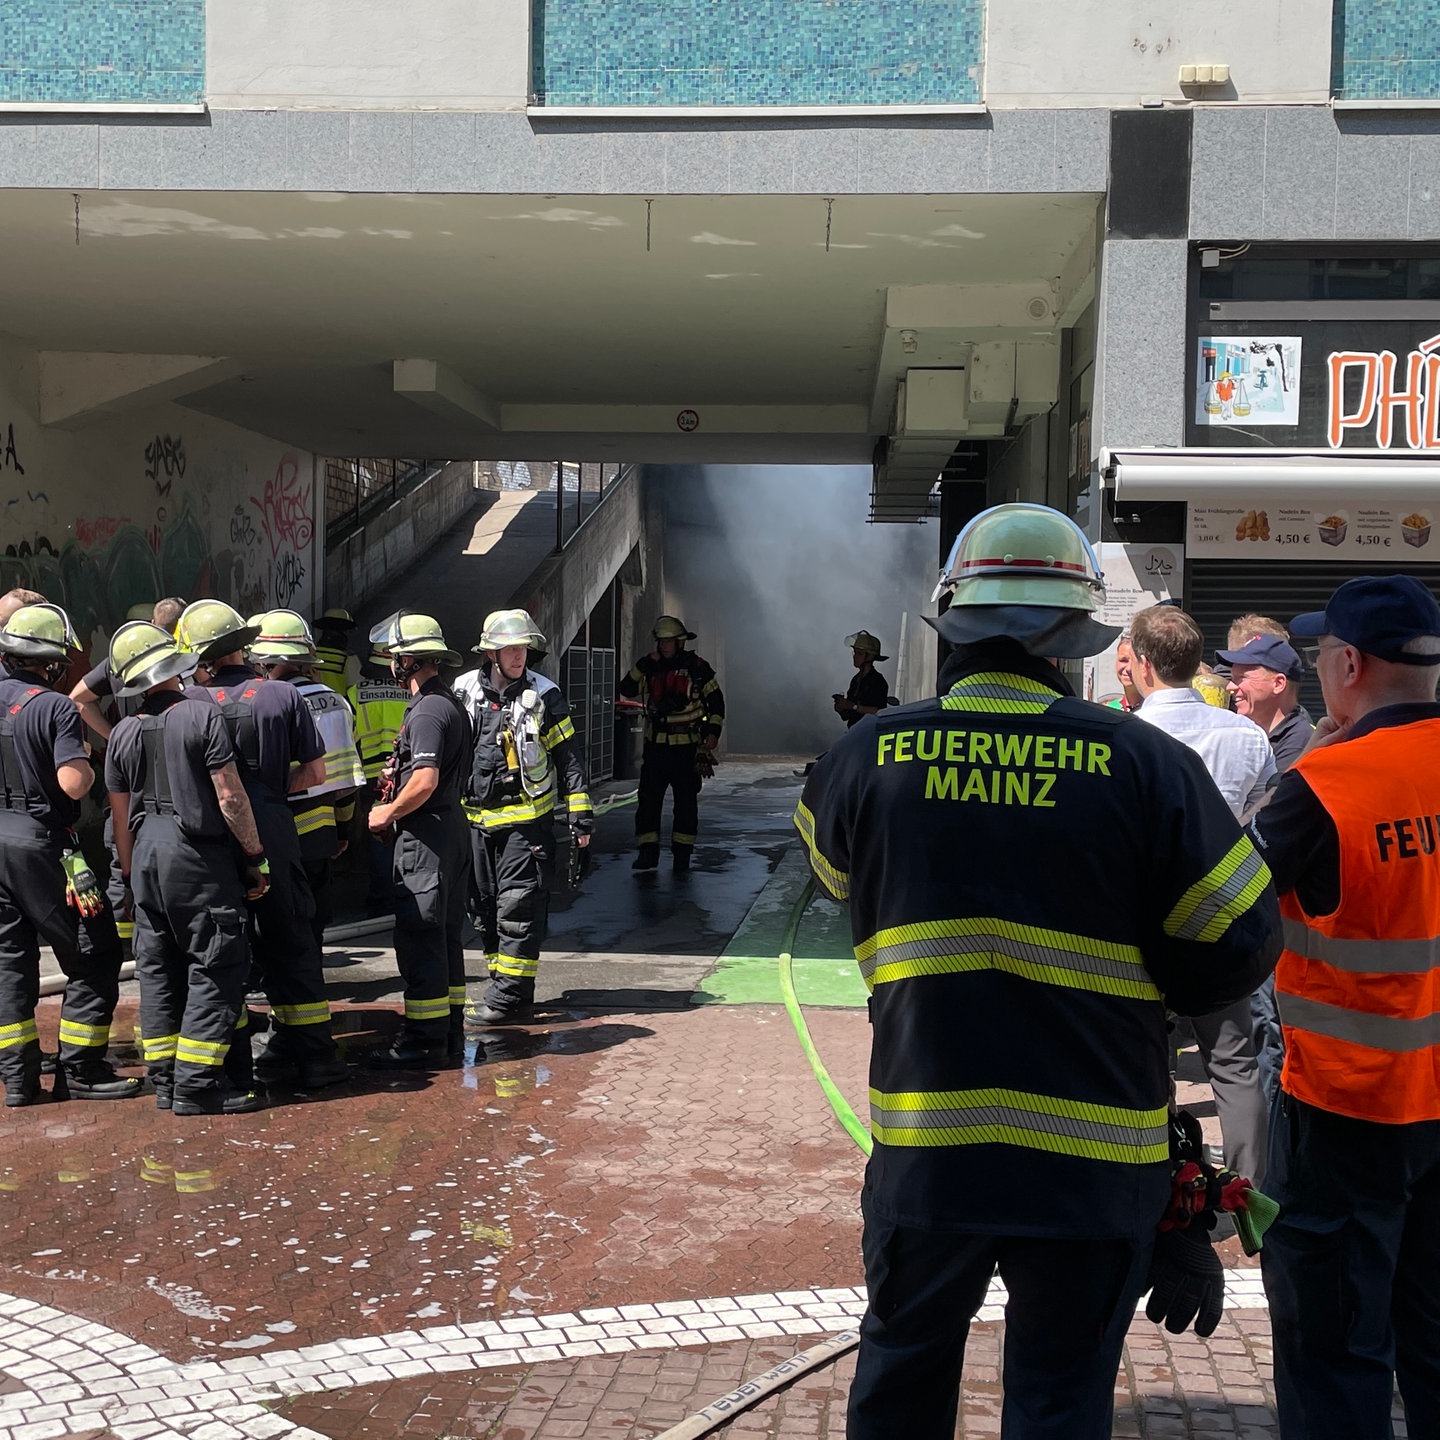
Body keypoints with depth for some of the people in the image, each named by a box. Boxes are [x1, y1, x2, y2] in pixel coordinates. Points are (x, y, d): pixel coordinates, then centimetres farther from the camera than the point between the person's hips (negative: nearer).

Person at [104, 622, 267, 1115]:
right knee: (216, 970, -2)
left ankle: (165, 1080, 16)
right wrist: (256, 857, -4)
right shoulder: (202, 716, -10)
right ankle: (197, 1084, -5)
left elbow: (121, 816, 12)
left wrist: (131, 875, 22)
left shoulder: (122, 735, 7)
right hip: (198, 855, -6)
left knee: (158, 971, 12)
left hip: (146, 854, 6)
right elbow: (230, 797, -12)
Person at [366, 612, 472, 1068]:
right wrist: (400, 770, 18)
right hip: (451, 829, 11)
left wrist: (386, 813, -12)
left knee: (419, 937, -6)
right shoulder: (451, 703, 16)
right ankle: (450, 1035, 21)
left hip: (425, 835, -11)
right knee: (445, 935, 14)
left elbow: (425, 782, -26)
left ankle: (424, 1042, -2)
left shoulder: (427, 711, -17)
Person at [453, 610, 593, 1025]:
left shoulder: (544, 695, -5)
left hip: (526, 821, -4)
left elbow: (568, 757, -1)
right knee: (486, 906, 11)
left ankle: (509, 995, -2)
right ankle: (503, 984, 23)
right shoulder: (464, 691, 3)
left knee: (517, 906, -6)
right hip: (477, 819, 5)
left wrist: (580, 812, -4)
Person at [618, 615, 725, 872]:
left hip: (687, 747, -2)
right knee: (648, 798, -2)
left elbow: (716, 700, 3)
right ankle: (648, 851, 4)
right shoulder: (650, 668, 7)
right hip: (655, 745, 3)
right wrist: (644, 664, -12)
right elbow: (627, 691, -4)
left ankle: (682, 853, 11)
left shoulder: (696, 667, -2)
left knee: (686, 801, 3)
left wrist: (713, 732, -5)